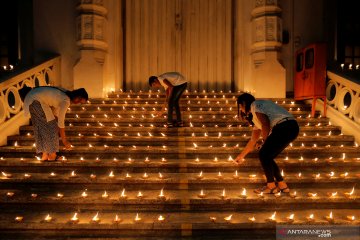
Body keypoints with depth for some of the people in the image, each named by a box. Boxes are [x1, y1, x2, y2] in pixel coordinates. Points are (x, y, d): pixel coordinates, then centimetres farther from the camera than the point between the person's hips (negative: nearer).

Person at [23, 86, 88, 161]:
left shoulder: (64, 95, 10)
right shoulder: (66, 101, -17)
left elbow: (55, 112, 20)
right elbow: (61, 121, -14)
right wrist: (64, 141, -7)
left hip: (31, 98, 10)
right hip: (36, 101, -10)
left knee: (40, 126, 13)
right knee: (51, 126, -2)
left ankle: (45, 155, 18)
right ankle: (52, 155, 5)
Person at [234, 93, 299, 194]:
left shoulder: (255, 105, 3)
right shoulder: (255, 116, 28)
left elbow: (266, 125, -14)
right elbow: (253, 140, 32)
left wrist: (263, 140, 1)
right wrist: (241, 155, 38)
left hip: (284, 127, -9)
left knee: (263, 155, -1)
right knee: (267, 157, 14)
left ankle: (271, 186, 10)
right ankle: (282, 185, 21)